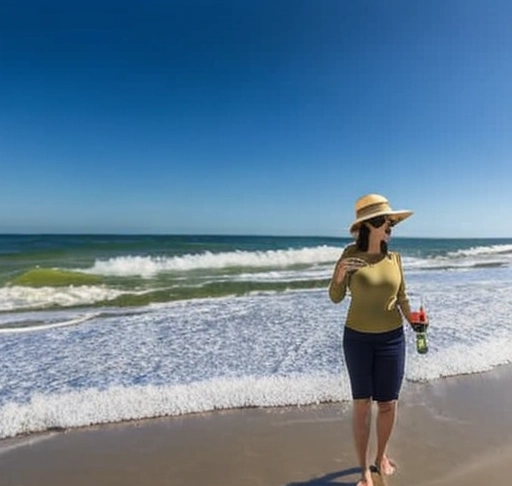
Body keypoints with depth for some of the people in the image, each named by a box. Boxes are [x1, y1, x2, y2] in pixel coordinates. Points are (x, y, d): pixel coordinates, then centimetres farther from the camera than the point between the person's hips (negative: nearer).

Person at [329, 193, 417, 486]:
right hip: (357, 338, -2)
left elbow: (402, 298, 7)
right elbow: (335, 298, -7)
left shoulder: (394, 257, -2)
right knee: (362, 403, 5)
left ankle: (382, 456, 37)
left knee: (388, 403, 11)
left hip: (392, 339, 2)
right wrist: (340, 274, -25)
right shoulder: (350, 254, -10)